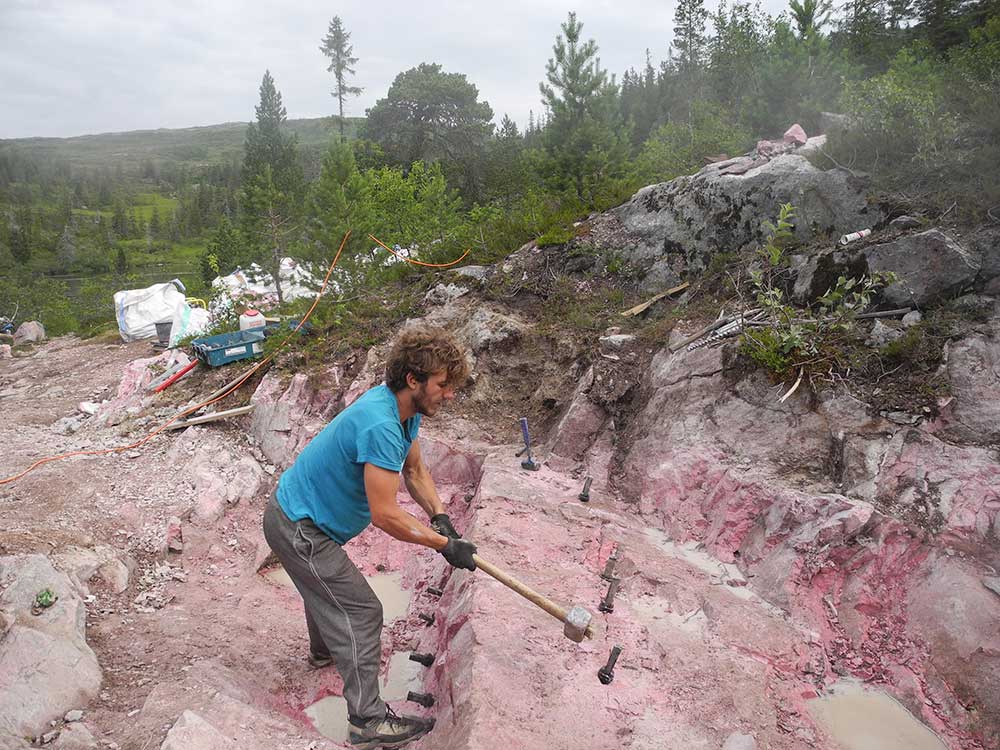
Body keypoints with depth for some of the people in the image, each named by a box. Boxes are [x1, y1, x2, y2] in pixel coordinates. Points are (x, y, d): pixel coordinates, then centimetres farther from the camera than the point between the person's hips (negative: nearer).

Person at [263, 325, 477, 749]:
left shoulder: (406, 410, -5)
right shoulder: (380, 426, -35)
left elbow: (414, 470, 8)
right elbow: (385, 516, -34)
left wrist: (439, 515, -7)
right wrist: (445, 545, -25)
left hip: (300, 512, 10)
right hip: (299, 531, -10)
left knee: (327, 583, 32)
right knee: (361, 612, -5)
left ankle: (324, 650, 60)